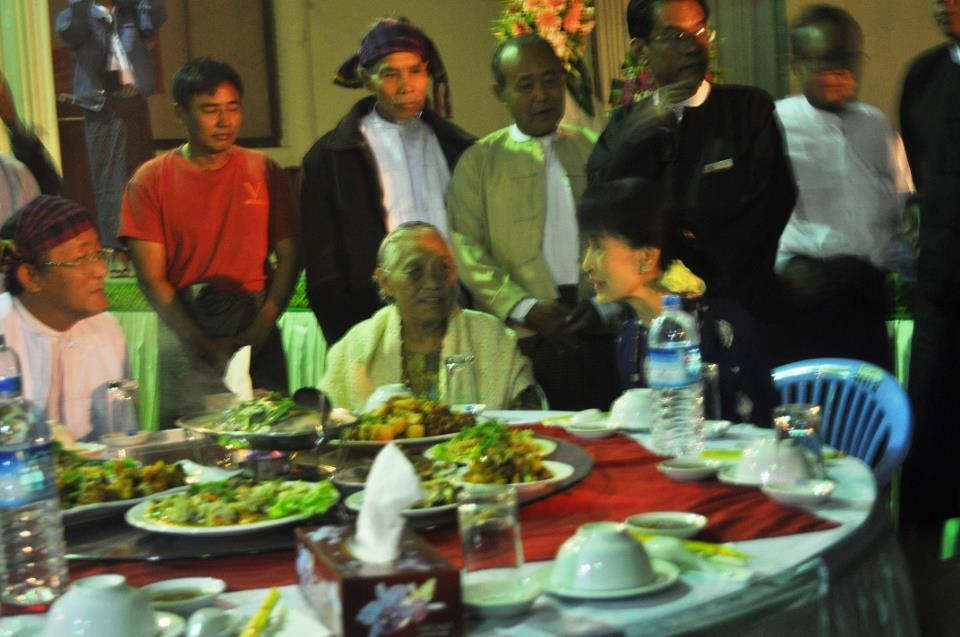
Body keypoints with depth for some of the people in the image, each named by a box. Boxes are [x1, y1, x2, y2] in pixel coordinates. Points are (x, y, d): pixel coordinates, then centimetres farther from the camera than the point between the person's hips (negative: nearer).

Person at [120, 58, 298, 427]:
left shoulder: (264, 173, 8)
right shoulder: (151, 181, 2)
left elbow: (288, 257, 6)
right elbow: (151, 278, -3)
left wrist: (261, 329, -7)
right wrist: (202, 341, -11)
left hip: (257, 334, 2)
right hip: (185, 334, -2)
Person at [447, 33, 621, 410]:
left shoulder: (593, 150, 16)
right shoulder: (479, 161, 10)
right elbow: (466, 249, 1)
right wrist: (524, 308, -11)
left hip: (601, 327, 2)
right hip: (523, 334, -2)